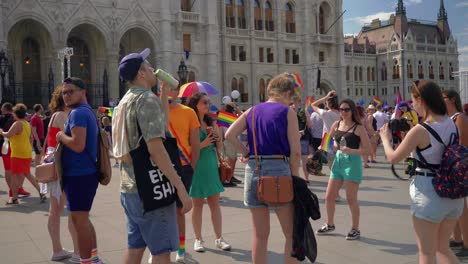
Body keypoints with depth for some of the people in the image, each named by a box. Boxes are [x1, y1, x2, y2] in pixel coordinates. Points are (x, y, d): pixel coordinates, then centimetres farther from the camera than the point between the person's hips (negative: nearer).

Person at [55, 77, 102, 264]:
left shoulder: (77, 113, -15)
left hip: (79, 175, -11)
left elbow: (78, 145, -26)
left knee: (79, 219, -4)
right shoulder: (88, 111, 16)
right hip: (84, 172, 11)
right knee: (82, 218, 19)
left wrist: (61, 136, -9)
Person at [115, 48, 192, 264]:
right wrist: (181, 187, -22)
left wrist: (164, 93, 21)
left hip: (129, 187, 9)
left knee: (135, 247, 15)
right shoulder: (147, 99, -14)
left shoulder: (125, 101, 15)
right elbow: (155, 148, -23)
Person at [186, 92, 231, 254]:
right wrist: (203, 144, -21)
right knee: (198, 204, 5)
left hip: (212, 166, 5)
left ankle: (219, 238, 13)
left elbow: (219, 147, 11)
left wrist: (217, 139, -8)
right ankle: (198, 239, 16)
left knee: (215, 203, 6)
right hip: (196, 167, -4)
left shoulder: (211, 123, 8)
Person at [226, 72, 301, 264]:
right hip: (278, 168, -5)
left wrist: (246, 153, 7)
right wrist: (295, 177, 1)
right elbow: (295, 151, -8)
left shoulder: (252, 111, 11)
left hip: (253, 169, 5)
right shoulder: (287, 112, -2)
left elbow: (230, 135, 1)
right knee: (292, 234, 7)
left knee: (260, 234, 13)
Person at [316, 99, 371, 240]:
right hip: (338, 161, 6)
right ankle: (330, 224, 29)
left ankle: (355, 229, 17)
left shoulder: (358, 128, -8)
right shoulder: (336, 124, 6)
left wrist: (350, 150, -23)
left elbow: (368, 150, -11)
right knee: (329, 197, 10)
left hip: (352, 163, -5)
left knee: (351, 199, 0)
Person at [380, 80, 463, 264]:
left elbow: (392, 158, -8)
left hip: (429, 192, -7)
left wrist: (385, 138, 9)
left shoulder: (420, 130, -18)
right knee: (442, 248, 22)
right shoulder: (451, 123, 2)